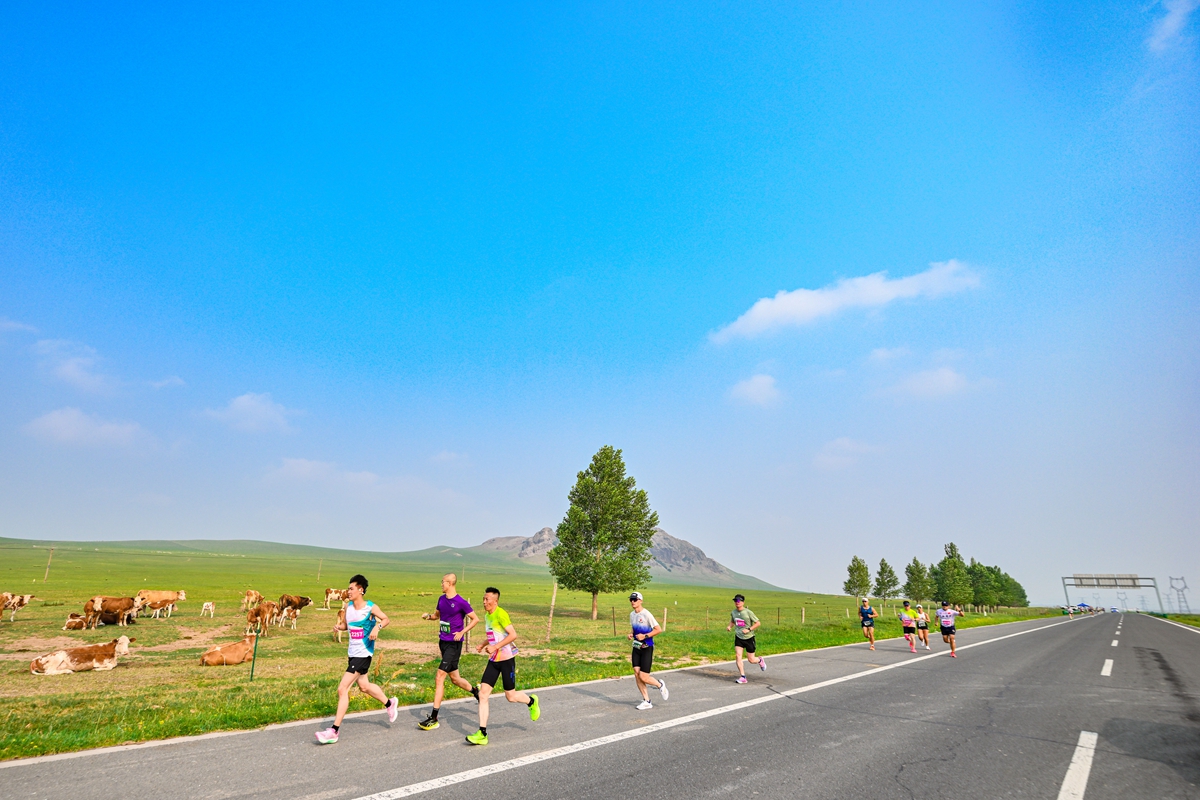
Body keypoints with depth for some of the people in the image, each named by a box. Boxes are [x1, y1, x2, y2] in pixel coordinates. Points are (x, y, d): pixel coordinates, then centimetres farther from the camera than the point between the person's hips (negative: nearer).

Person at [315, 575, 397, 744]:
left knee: (342, 689, -11)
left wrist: (377, 627, -21)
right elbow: (346, 624, 14)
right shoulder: (348, 605, 2)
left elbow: (386, 619, -2)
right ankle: (390, 703, 45)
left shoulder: (370, 607, -14)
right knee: (364, 686, 22)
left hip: (363, 654, -8)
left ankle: (334, 731, -2)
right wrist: (338, 627, -7)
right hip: (353, 652, 8)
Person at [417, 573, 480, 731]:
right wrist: (428, 616, 1)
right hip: (443, 642, 8)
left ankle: (433, 718, -4)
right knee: (454, 678, 18)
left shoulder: (461, 602, -15)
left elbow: (475, 619, -7)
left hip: (454, 644, -8)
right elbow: (437, 615, 22)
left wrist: (462, 632, -18)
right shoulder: (442, 599, 6)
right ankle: (476, 691, 42)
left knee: (439, 678, -10)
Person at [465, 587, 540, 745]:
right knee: (483, 694, -4)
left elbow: (513, 634, -23)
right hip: (493, 660, 8)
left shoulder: (500, 614, -17)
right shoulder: (487, 615, 10)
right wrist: (483, 644, 10)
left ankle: (531, 701, 35)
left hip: (507, 659, -7)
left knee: (510, 696, 4)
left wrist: (495, 647, -24)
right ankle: (482, 734, 0)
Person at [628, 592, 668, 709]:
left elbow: (659, 630, -14)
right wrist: (631, 634, 3)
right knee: (636, 674, 1)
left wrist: (645, 636, -20)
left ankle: (660, 685, 22)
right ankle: (646, 701, 14)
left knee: (643, 677, -8)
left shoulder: (646, 614, -15)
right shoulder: (632, 614, 8)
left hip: (647, 648, -7)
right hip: (636, 647, 7)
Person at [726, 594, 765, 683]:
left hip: (749, 638, -3)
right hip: (738, 637, 4)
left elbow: (758, 623, -10)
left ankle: (760, 661, 39)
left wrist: (749, 629, -21)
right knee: (738, 656, -14)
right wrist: (729, 626, -2)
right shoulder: (733, 612, -1)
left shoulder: (748, 612, -16)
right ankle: (742, 677, -5)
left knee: (751, 660, 4)